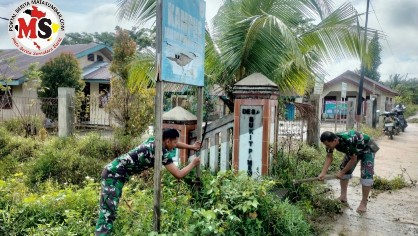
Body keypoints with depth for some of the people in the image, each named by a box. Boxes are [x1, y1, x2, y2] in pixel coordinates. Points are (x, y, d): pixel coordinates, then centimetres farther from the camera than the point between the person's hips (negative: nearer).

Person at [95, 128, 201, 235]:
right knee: (108, 213, -13)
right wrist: (193, 164, 0)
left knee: (110, 212, 16)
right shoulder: (162, 153, -18)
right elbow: (179, 174, -16)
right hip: (114, 173, -10)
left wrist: (192, 147, 31)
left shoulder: (155, 140, 8)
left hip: (116, 172, 10)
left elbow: (173, 143, 29)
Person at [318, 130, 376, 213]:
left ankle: (363, 204, -8)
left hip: (367, 148, -7)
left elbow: (353, 159, -29)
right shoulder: (330, 142, -22)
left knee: (366, 174, -15)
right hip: (353, 150, 7)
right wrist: (323, 173, -25)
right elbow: (329, 157, -15)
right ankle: (343, 196, 13)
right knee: (344, 169, 2)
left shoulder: (348, 141, -42)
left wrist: (342, 172, -23)